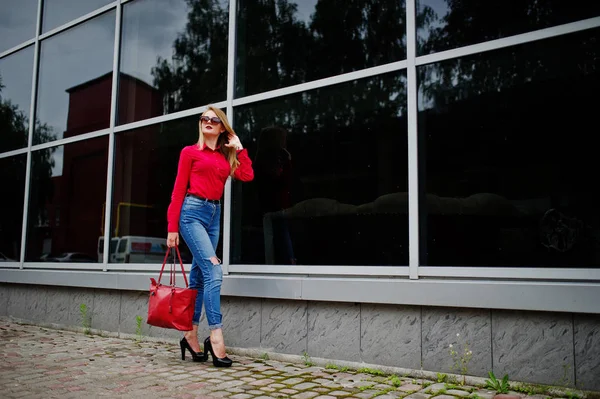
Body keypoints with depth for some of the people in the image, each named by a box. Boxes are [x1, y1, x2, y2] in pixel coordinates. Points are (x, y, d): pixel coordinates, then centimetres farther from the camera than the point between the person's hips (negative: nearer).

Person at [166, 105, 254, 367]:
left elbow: (247, 176, 0)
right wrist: (172, 227, -6)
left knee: (198, 276, 8)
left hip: (214, 214, 5)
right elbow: (178, 190, 0)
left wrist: (239, 148, 8)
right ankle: (216, 336, -19)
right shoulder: (190, 152, 5)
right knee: (213, 271, -18)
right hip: (192, 212, -5)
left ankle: (190, 336, 16)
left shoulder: (226, 157, 17)